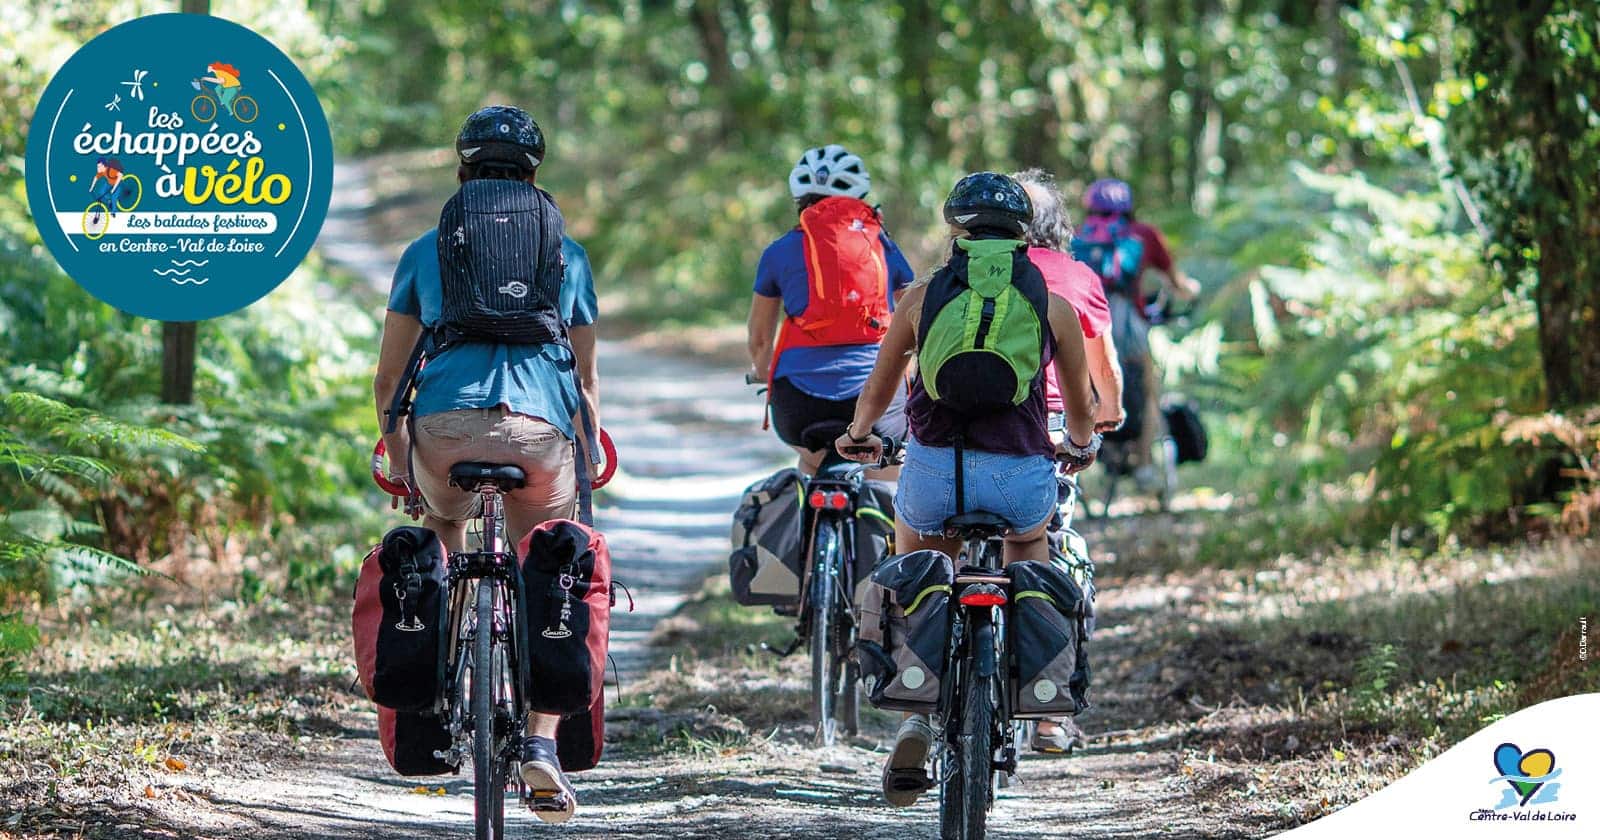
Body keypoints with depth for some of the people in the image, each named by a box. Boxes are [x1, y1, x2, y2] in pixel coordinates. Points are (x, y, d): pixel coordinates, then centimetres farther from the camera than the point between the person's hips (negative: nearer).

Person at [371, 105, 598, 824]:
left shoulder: (426, 251, 19)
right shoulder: (566, 254, 21)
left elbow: (388, 375, 18)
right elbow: (586, 375, 24)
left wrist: (396, 461, 29)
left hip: (445, 426, 0)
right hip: (541, 430, 0)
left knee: (442, 523, 33)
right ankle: (542, 741, -4)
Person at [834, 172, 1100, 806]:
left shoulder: (922, 297, 10)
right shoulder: (1054, 306, 10)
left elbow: (877, 389, 25)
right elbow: (1081, 403, 26)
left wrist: (858, 436, 47)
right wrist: (1081, 445, 50)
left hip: (934, 472, -1)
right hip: (1021, 476, 1)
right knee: (1029, 538, 36)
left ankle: (917, 715, 13)